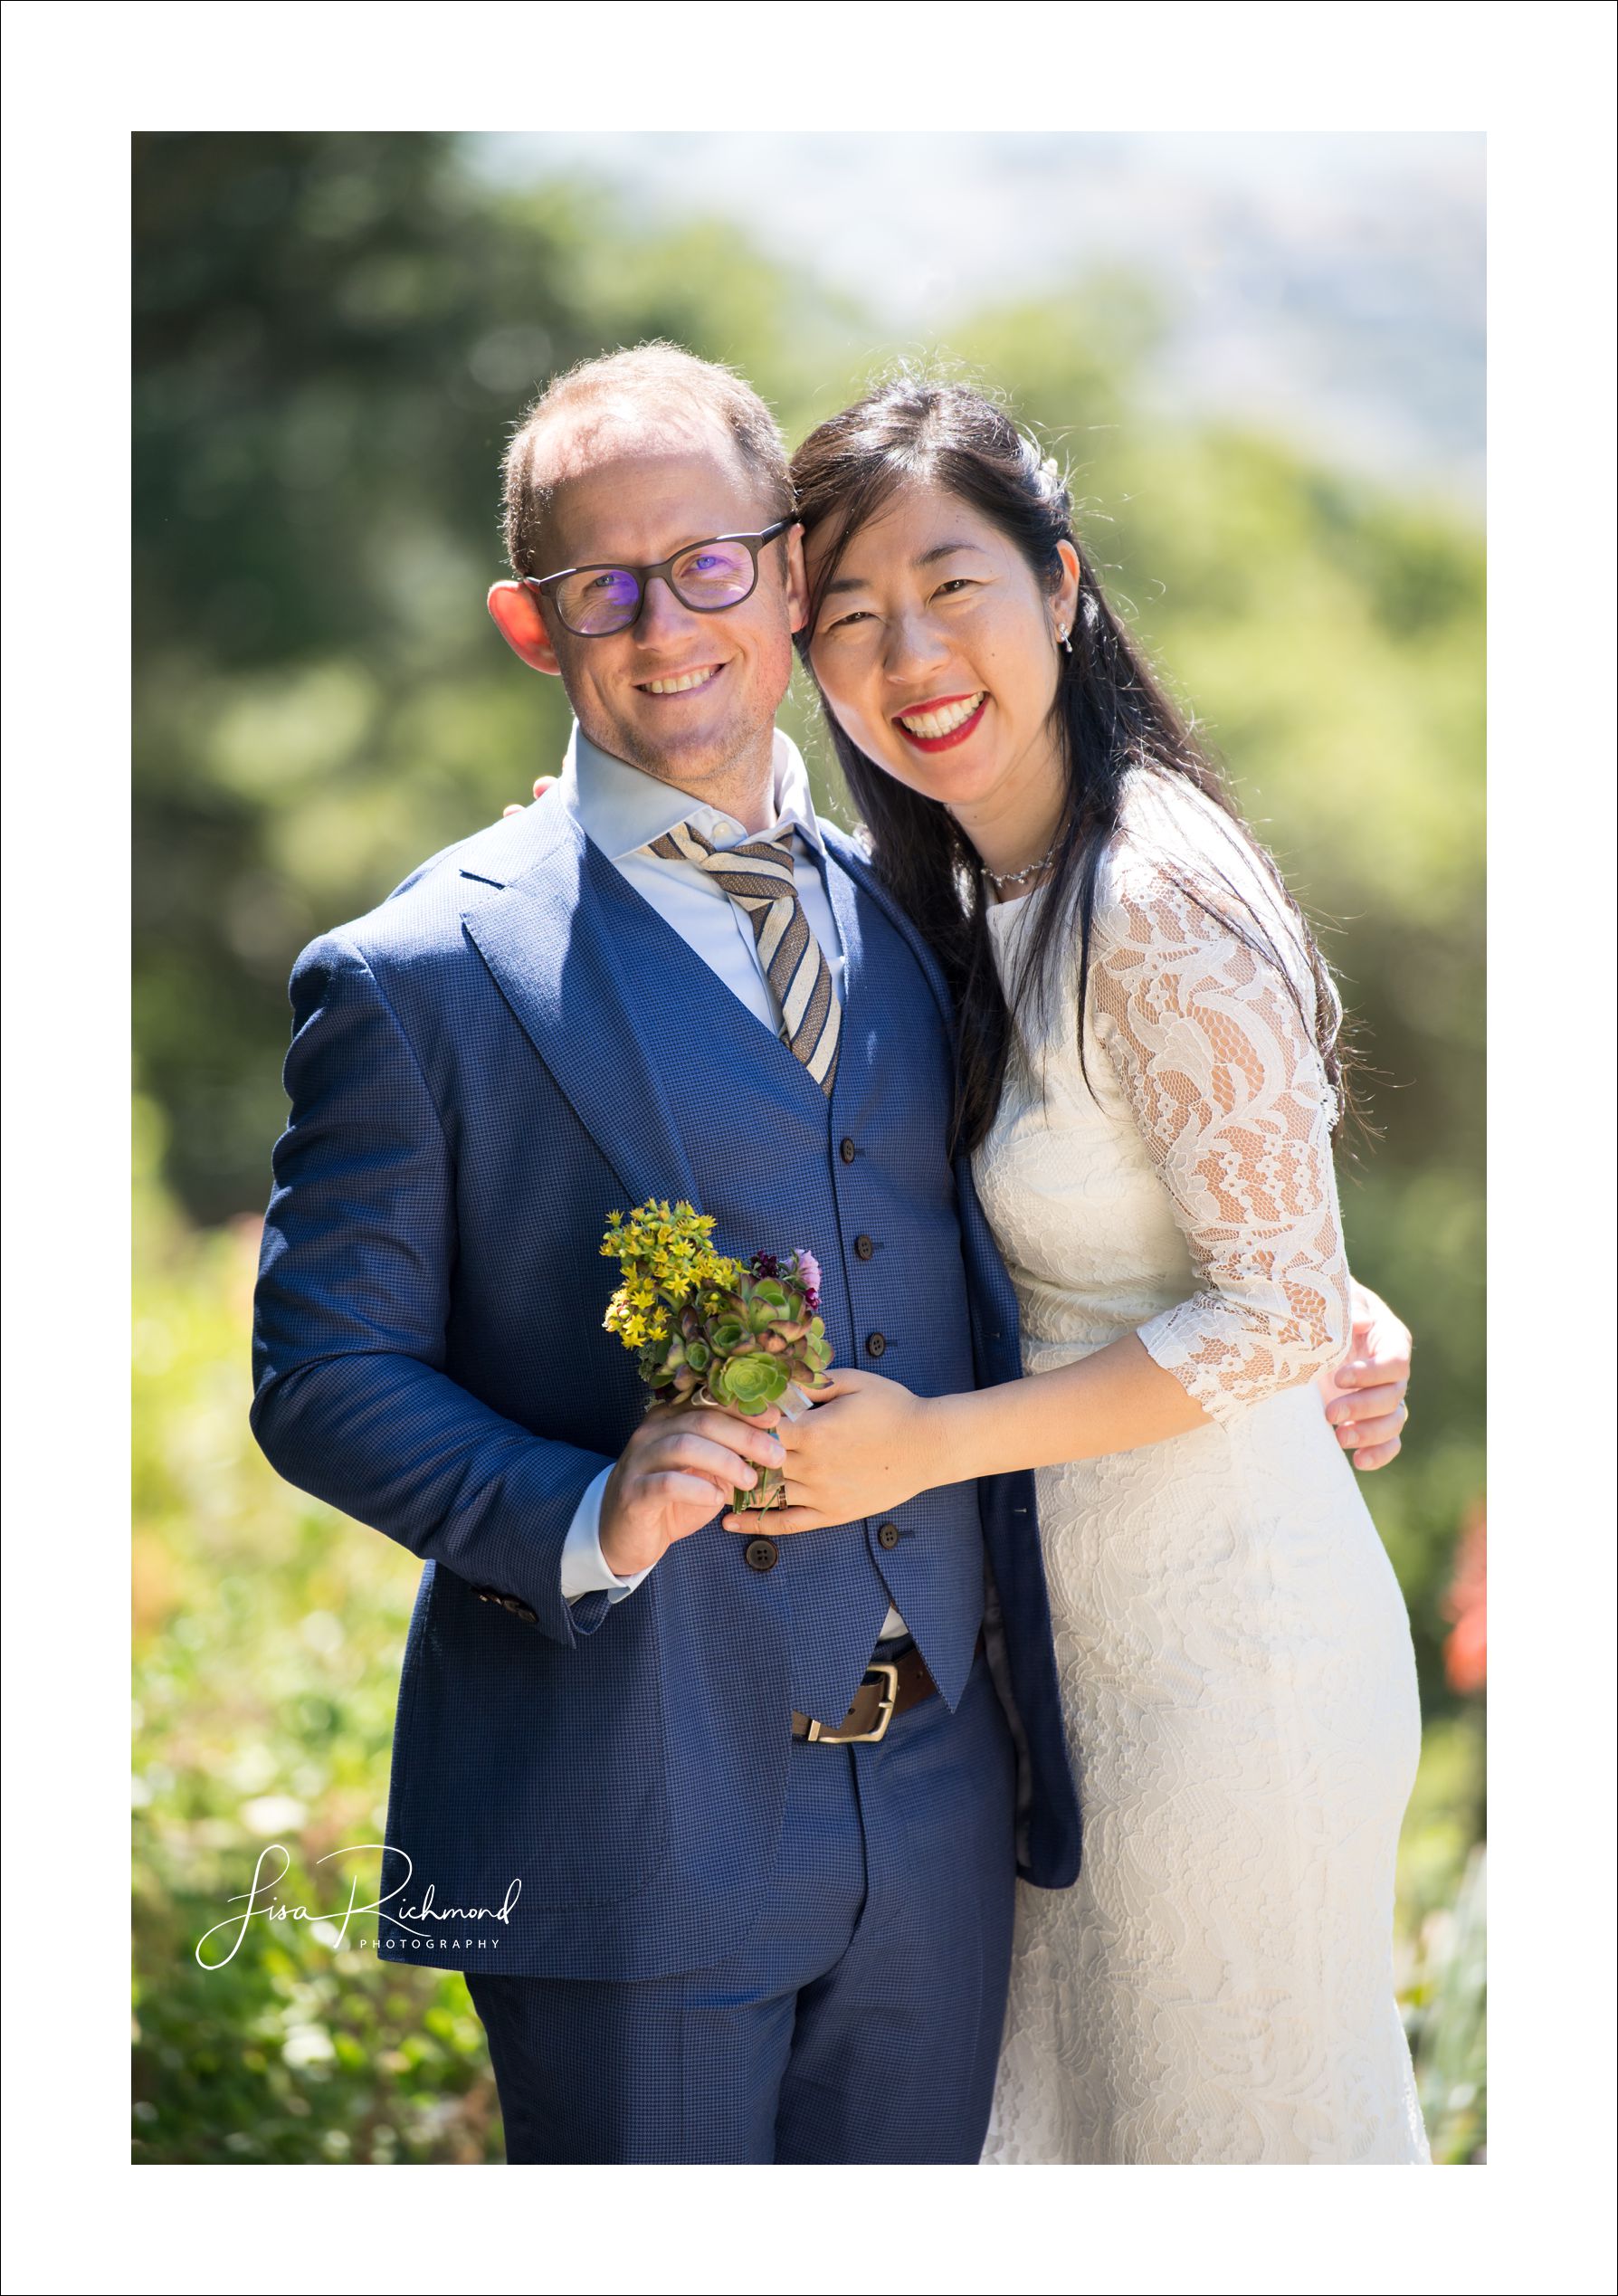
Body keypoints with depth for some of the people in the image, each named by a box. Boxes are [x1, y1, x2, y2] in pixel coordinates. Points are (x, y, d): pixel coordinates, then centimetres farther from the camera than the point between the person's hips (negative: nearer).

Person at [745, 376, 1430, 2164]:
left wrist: (934, 1442, -21)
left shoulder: (1161, 905, -21)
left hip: (1224, 1634, -9)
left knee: (1231, 2127, 8)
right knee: (1072, 2099, 21)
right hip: (1084, 1619, 9)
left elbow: (1284, 1308, -22)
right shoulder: (970, 901, 7)